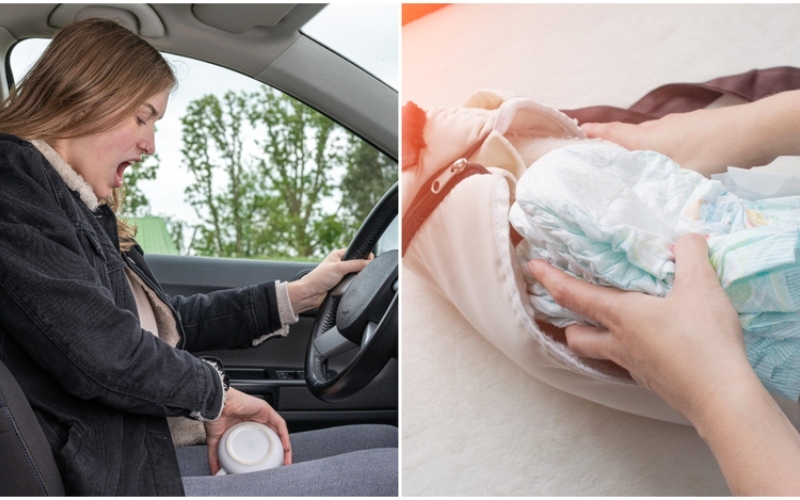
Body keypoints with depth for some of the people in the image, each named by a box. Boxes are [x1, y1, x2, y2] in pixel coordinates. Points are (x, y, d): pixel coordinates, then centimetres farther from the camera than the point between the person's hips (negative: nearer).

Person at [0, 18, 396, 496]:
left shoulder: (81, 206, 17)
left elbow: (169, 322, 22)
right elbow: (103, 357, -24)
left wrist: (294, 297, 22)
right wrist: (214, 390, -6)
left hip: (145, 454, 10)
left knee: (387, 440, 6)